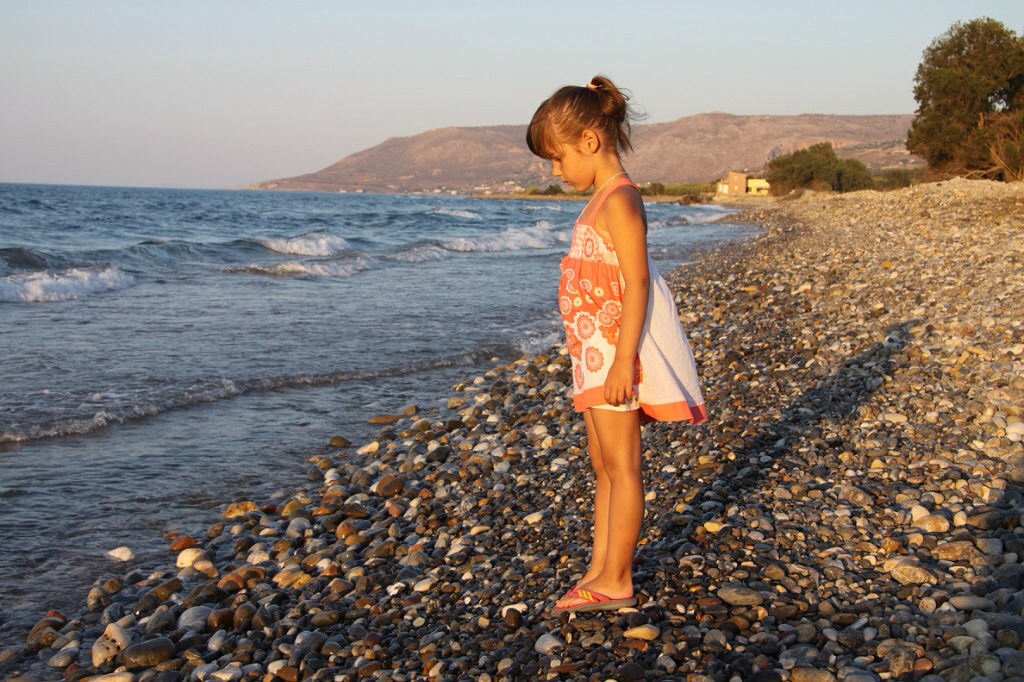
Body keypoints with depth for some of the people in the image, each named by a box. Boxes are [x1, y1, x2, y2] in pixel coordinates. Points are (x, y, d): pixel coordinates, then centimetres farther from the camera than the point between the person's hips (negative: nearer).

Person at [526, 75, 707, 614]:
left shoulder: (618, 200, -16)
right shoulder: (602, 200, 13)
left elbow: (636, 284, -22)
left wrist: (623, 362, -25)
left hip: (617, 349, -10)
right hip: (596, 351, 10)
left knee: (620, 466, -1)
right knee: (603, 467, 14)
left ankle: (616, 581, 7)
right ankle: (600, 570, 24)